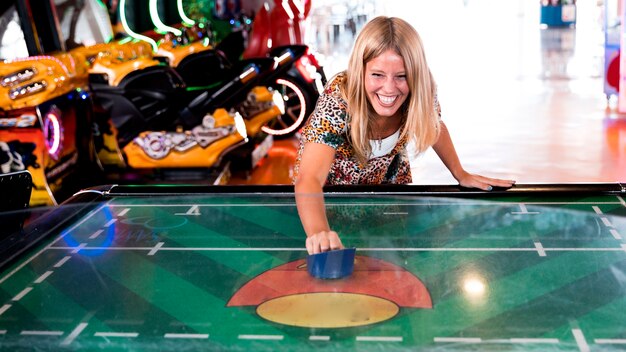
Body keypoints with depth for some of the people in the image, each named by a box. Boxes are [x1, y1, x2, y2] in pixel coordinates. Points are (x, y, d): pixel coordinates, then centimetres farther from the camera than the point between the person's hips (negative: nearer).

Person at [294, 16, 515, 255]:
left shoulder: (422, 91, -27)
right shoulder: (338, 101, -39)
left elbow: (434, 127, -1)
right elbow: (309, 180, -51)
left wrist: (461, 175, -4)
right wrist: (318, 233, -69)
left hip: (387, 180, 3)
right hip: (329, 192, -3)